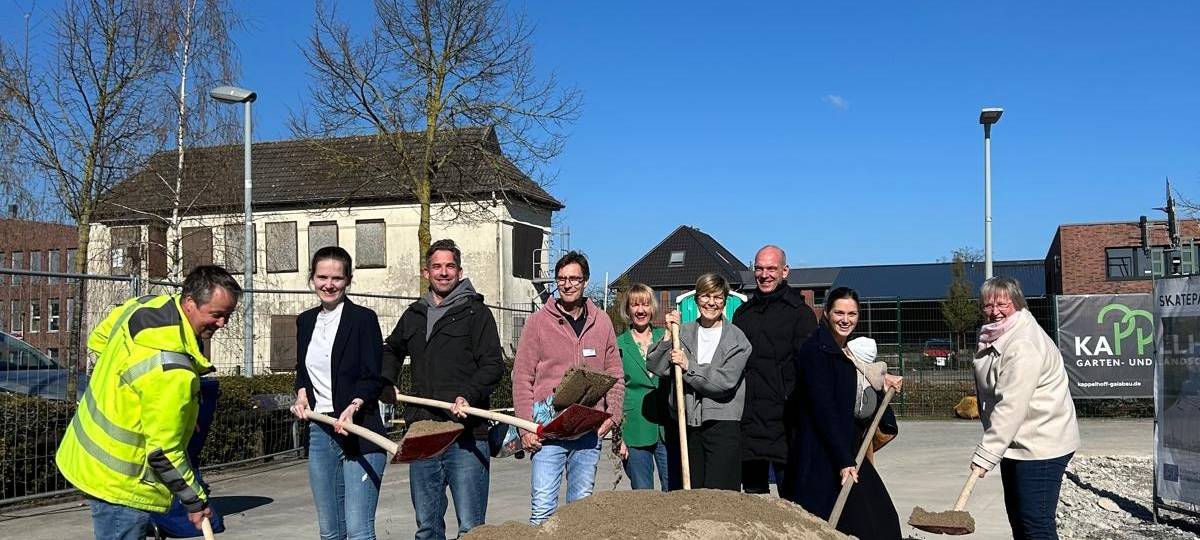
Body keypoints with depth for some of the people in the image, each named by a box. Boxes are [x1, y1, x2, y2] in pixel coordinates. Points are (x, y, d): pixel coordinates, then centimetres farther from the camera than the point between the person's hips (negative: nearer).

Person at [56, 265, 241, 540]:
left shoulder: (149, 303, -5)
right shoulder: (172, 371, -31)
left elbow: (97, 339, 15)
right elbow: (164, 452, -25)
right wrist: (195, 501, -12)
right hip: (121, 484, -10)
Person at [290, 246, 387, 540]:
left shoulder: (364, 318, -6)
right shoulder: (305, 321, 13)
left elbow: (373, 378, -9)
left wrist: (353, 406, -26)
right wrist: (302, 395, 4)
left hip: (358, 433, -6)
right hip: (319, 432, 6)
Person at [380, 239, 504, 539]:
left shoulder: (475, 312, 1)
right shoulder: (414, 315, 17)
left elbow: (493, 365, -7)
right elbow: (391, 350, 36)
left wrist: (467, 396, -21)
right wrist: (386, 383, 20)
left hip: (466, 434, -5)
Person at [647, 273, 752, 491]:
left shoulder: (736, 338, 3)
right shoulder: (683, 332, 11)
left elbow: (726, 381, -10)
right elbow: (655, 366, 0)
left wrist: (688, 366, -9)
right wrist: (669, 335, -9)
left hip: (722, 425, -3)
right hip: (684, 423, 3)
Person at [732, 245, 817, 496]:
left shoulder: (800, 312, 0)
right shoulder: (743, 313, 16)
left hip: (784, 418, -5)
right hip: (747, 419, 5)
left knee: (791, 494, -2)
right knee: (753, 491, 11)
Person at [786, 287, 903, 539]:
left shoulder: (849, 350, 14)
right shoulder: (816, 350, -14)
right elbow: (824, 408, -20)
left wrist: (881, 381, 5)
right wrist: (844, 461, -24)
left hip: (850, 450, 9)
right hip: (824, 456, -9)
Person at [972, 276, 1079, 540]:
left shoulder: (1024, 345, -22)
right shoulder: (998, 337, 11)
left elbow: (1010, 408, -28)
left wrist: (985, 456, -28)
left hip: (1041, 447, -11)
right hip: (1016, 444, 11)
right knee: (1017, 515, 19)